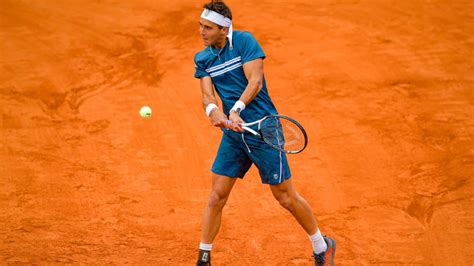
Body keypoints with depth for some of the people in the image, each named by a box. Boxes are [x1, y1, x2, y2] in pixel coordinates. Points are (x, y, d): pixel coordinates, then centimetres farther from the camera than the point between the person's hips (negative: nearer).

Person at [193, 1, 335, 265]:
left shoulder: (245, 41, -10)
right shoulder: (202, 59, 5)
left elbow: (255, 81, -18)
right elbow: (207, 95, -5)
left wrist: (236, 109, -33)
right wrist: (214, 111, -28)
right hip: (233, 134, 5)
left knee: (286, 196, 3)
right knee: (217, 196, 0)